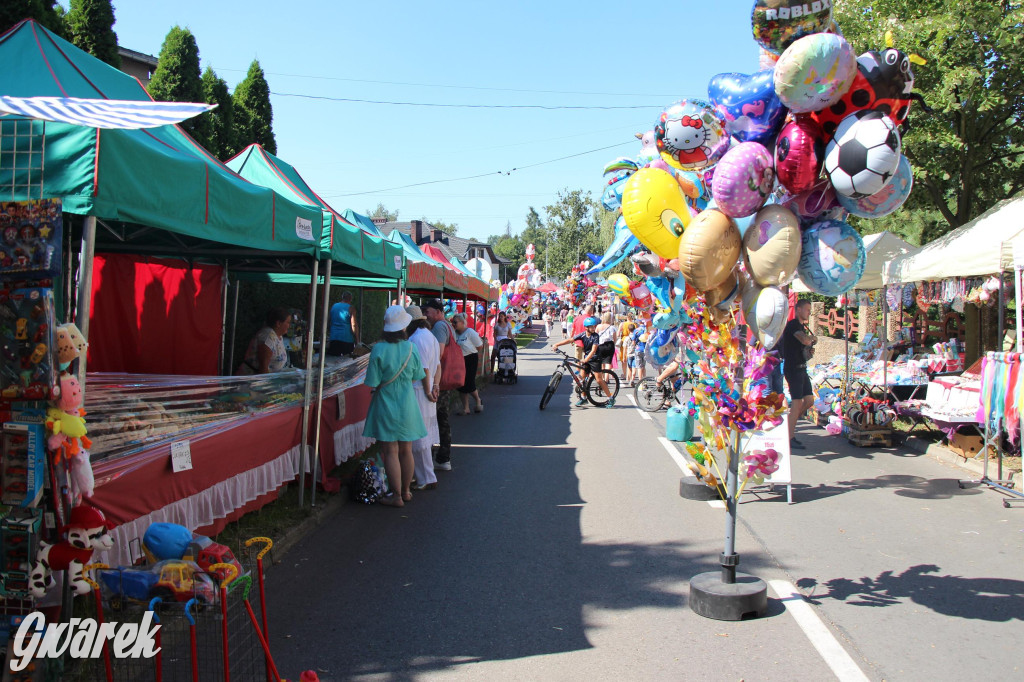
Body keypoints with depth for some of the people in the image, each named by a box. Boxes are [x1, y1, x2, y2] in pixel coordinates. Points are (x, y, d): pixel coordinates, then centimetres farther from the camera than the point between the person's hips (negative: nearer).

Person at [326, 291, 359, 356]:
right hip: (347, 339, -4)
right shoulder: (350, 308, -5)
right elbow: (354, 325, -12)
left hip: (333, 338, 4)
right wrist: (357, 340, -7)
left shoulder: (333, 306, 11)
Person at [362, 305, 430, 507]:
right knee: (406, 451, 15)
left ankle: (397, 496, 9)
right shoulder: (411, 348, -5)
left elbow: (373, 385, -14)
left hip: (386, 406, -4)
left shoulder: (379, 350, -16)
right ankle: (406, 491, 28)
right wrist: (428, 389, 25)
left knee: (390, 452, 4)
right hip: (408, 407, 4)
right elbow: (419, 376, 6)